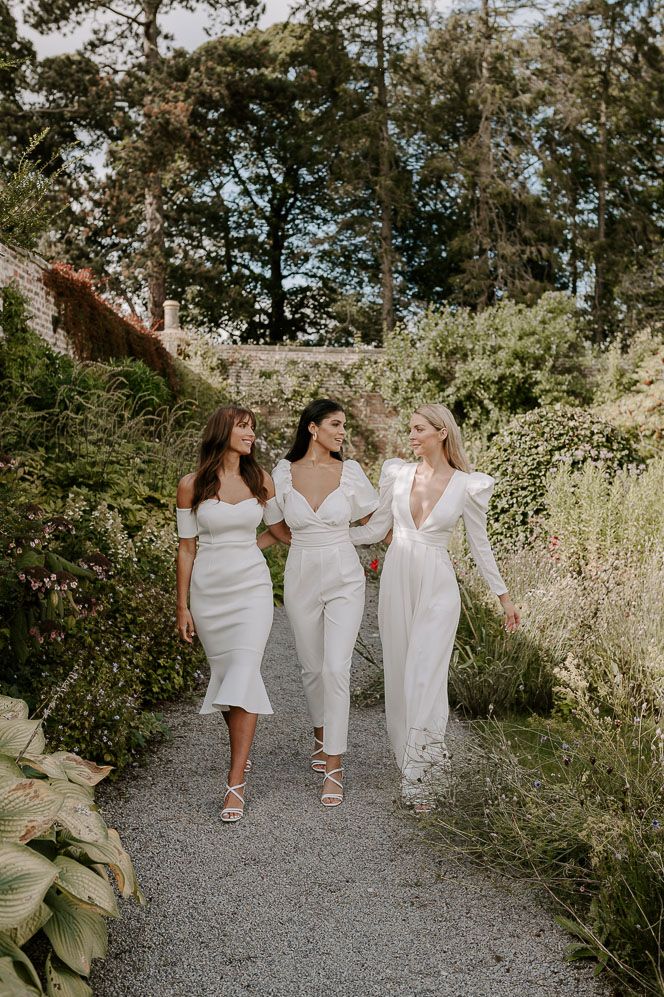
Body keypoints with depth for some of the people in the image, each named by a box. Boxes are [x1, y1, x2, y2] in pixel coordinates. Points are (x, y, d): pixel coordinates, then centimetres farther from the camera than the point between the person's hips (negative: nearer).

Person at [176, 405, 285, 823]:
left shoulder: (261, 479, 2)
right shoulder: (192, 485, -2)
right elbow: (186, 548, 2)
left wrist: (244, 548, 6)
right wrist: (183, 607, 2)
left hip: (252, 586, 0)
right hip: (209, 590, 1)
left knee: (244, 673, -12)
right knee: (225, 672, 9)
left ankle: (237, 782, -11)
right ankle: (242, 751, 32)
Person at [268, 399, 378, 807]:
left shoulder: (350, 471, -3)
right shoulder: (284, 473, -2)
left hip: (344, 579, -1)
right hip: (301, 580, 2)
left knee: (336, 669, -11)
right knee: (312, 668, 14)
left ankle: (333, 765, -2)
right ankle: (322, 733, 41)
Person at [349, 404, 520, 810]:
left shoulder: (468, 486, -4)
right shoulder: (398, 473, 4)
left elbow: (479, 544, 4)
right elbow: (378, 529, 10)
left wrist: (505, 596, 6)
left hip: (437, 587, -4)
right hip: (397, 581, 4)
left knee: (425, 676, -11)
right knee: (400, 674, 6)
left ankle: (417, 775, -5)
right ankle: (422, 760, 19)